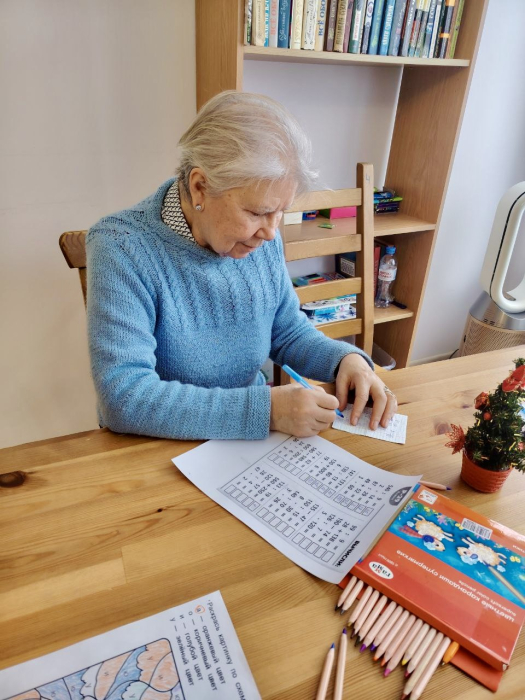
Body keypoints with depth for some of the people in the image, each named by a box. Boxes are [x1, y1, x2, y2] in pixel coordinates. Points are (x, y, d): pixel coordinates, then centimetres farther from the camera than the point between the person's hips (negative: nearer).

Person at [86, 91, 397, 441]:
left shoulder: (262, 237, -4)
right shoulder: (121, 249, -20)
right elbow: (124, 397, -27)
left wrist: (346, 358, -10)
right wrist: (265, 409, -30)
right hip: (155, 450, -2)